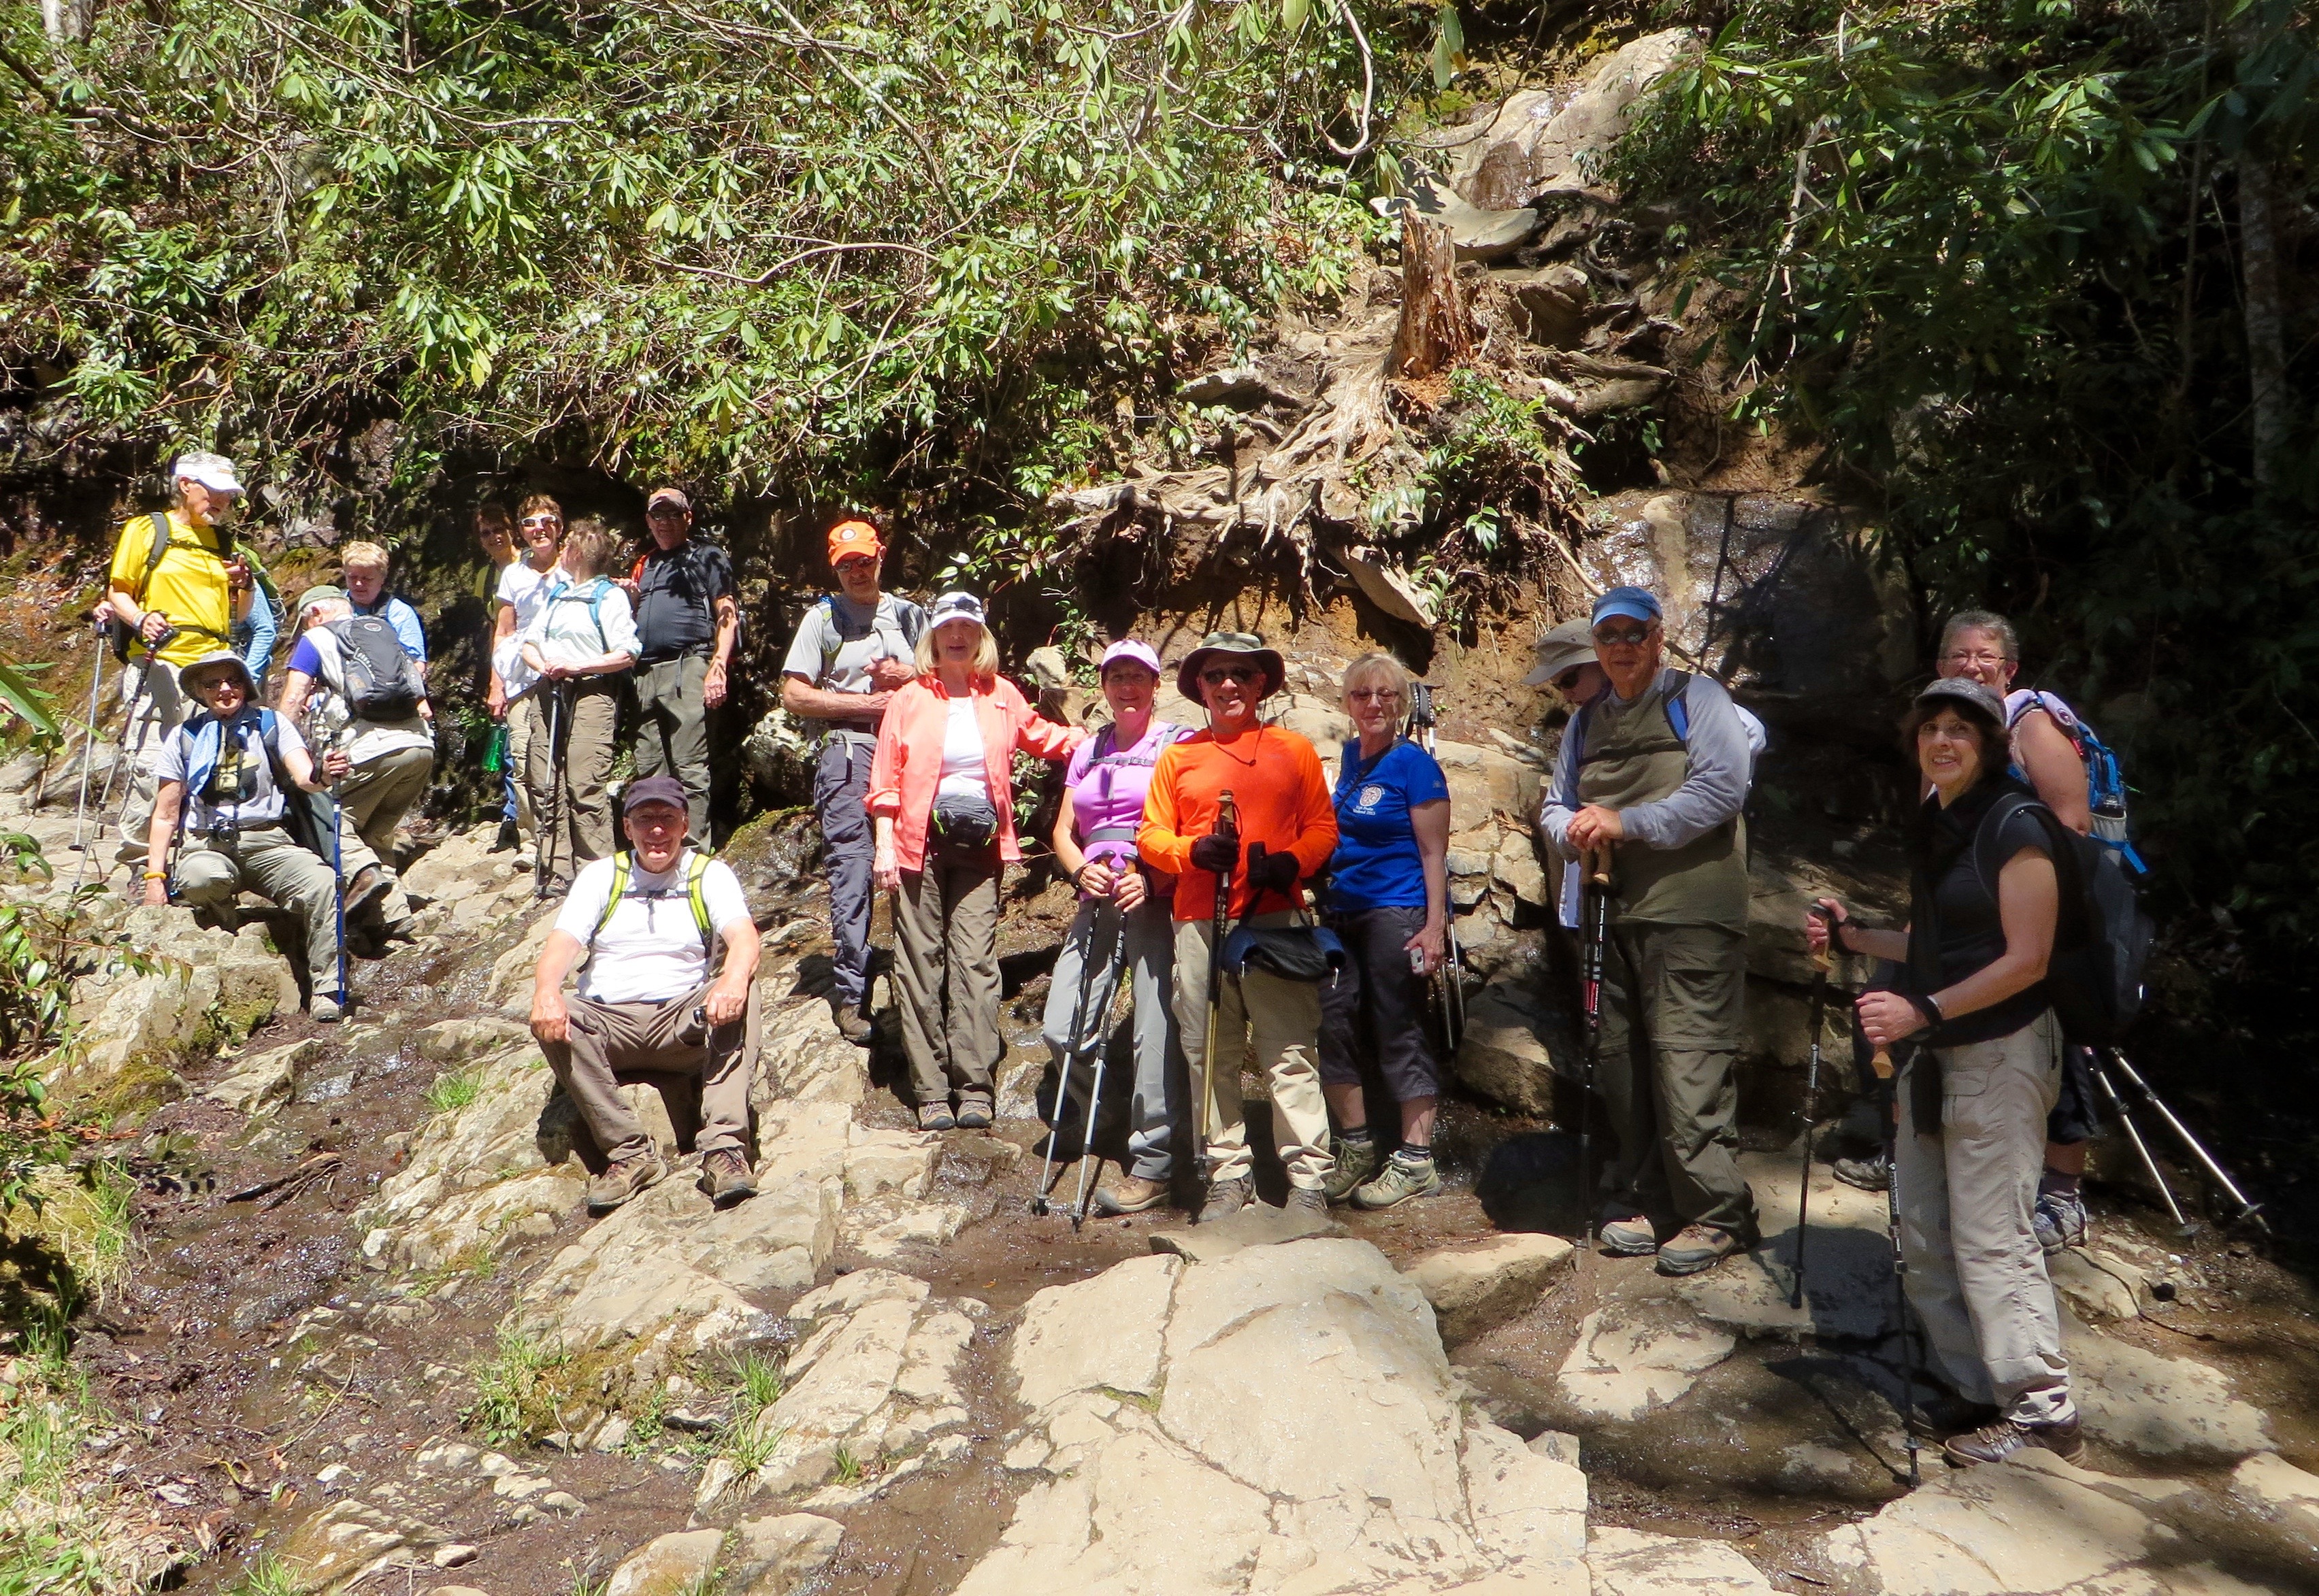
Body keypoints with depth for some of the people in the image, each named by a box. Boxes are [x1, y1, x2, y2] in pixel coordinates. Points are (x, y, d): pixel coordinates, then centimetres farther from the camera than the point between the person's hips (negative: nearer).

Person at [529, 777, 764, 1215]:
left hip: (684, 1025, -1)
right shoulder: (600, 875, 9)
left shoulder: (710, 875, 4)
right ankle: (631, 1154, -29)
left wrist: (733, 981, -38)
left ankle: (725, 1149, -39)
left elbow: (744, 938, -14)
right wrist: (546, 991, -29)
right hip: (609, 1024, 1)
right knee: (552, 1019, -29)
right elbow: (562, 944, -5)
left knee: (741, 992, -31)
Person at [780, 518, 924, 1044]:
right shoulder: (823, 617, 10)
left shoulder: (909, 615, 19)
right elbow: (795, 695, 1)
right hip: (847, 748, -3)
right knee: (851, 866, -10)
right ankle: (850, 992, -9)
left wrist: (911, 676, 0)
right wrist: (864, 703, -6)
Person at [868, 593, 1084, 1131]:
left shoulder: (1002, 696, 11)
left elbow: (1041, 736, 28)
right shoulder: (910, 701, 4)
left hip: (979, 845, 1)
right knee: (923, 964, -1)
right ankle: (931, 1091, 3)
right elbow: (886, 781, 3)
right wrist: (884, 846, -5)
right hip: (921, 843, -1)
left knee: (975, 962, -5)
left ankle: (974, 1088, -2)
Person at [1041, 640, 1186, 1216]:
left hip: (1156, 901, -5)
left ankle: (1150, 1165, 0)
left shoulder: (1176, 745, 3)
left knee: (1155, 1032, -8)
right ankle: (1098, 1117, 24)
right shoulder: (1089, 752, 20)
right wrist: (1081, 870, -3)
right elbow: (1064, 830, 18)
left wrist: (1151, 878, -17)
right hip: (1098, 901, 5)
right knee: (1061, 1030, -3)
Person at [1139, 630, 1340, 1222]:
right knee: (1210, 1056, 4)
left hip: (1276, 920, -2)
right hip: (1199, 925, 2)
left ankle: (1309, 1179, -2)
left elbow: (1323, 827, 9)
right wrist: (1192, 852, -9)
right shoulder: (1178, 756, 15)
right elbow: (1149, 834, 12)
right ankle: (1228, 1175, 13)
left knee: (1291, 1052, -6)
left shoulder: (1294, 750, 12)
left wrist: (1289, 862, -11)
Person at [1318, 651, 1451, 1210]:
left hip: (1398, 912, -7)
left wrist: (1435, 926, -17)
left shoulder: (1414, 764, -6)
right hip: (1343, 913, 7)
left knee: (1400, 1032, -2)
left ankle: (1416, 1162, 6)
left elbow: (1434, 853, -9)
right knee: (1333, 1024, 5)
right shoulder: (1349, 757, 13)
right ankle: (1356, 1150, 18)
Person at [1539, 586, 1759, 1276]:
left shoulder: (1697, 698, 1)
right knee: (1624, 1063, 9)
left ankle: (1716, 1212, -2)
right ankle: (1645, 1198, 21)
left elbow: (1721, 788, -12)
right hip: (1613, 914, 7)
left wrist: (1625, 822, -15)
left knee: (1688, 1062, -10)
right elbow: (1556, 803, 24)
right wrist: (1573, 830, -1)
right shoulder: (1587, 720, 21)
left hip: (1690, 914, -6)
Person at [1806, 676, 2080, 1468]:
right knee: (1925, 1236, 10)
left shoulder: (2013, 827, -13)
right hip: (1934, 1055, 9)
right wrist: (1854, 936, 10)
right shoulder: (1930, 828, 12)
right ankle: (1974, 1387, 22)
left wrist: (1923, 1011, -21)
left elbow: (2026, 960, -17)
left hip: (2002, 1054, -8)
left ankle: (2041, 1410, 5)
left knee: (1991, 1236, -6)